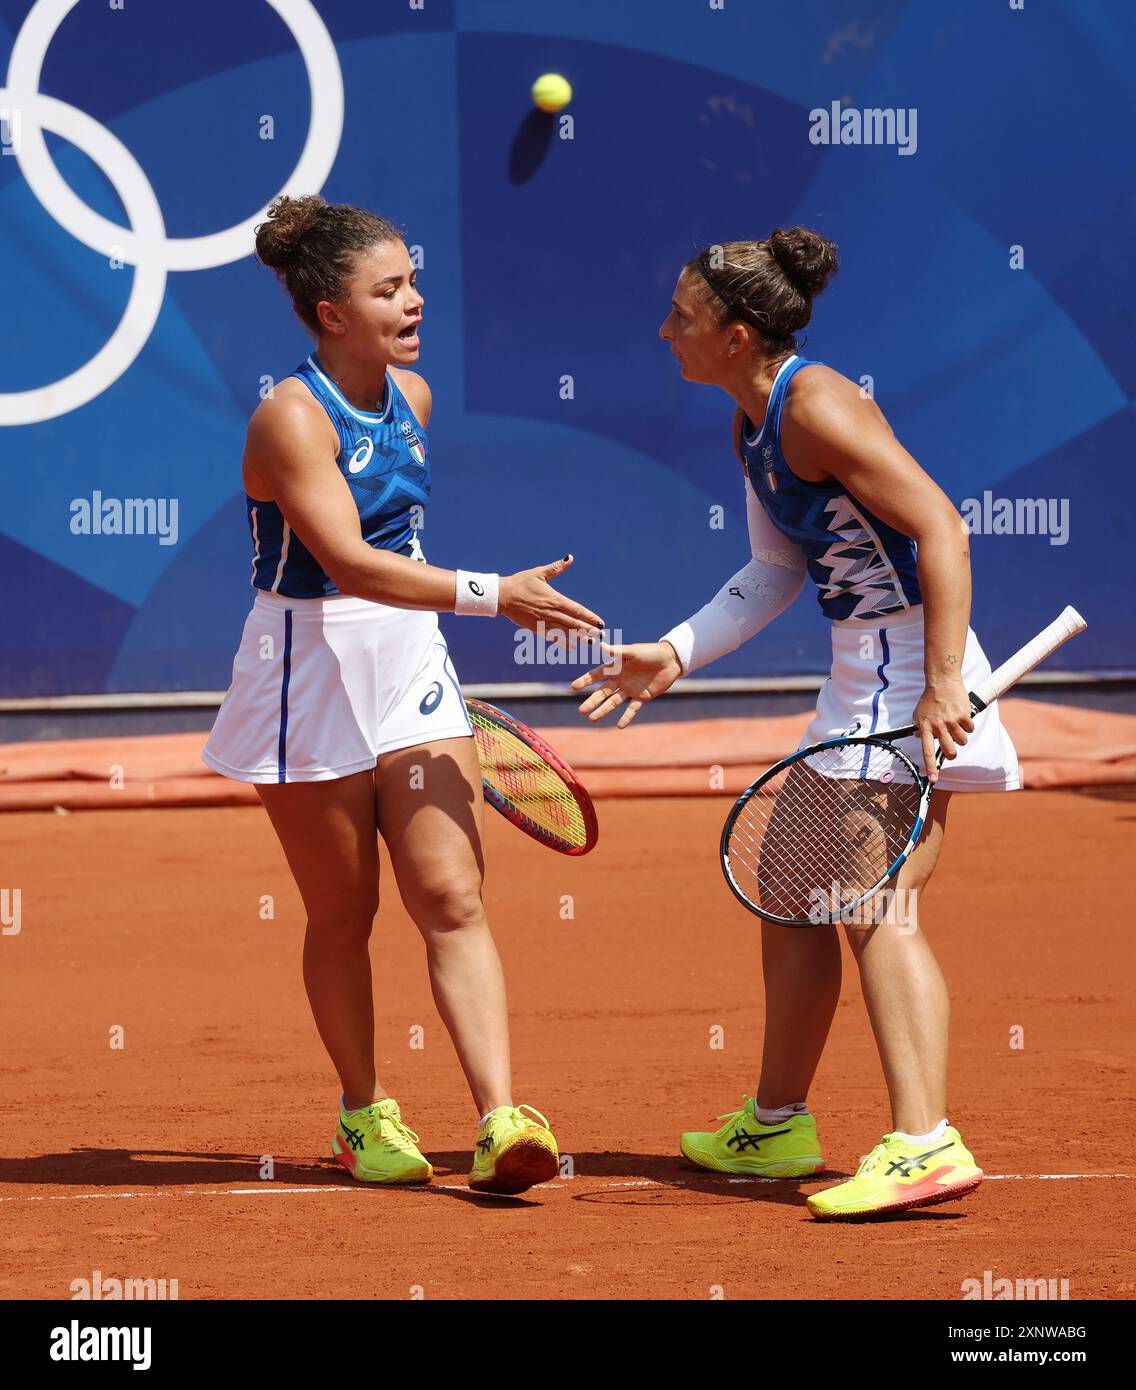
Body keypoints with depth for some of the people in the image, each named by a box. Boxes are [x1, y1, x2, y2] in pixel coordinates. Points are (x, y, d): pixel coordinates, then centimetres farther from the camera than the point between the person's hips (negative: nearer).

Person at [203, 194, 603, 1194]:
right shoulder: (293, 418, -19)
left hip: (411, 666, 6)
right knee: (343, 914, 6)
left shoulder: (413, 399, 5)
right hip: (313, 679, -6)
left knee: (453, 897, -6)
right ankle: (365, 1115, 23)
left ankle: (501, 1122, -14)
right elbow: (348, 561, -31)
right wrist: (492, 596, -36)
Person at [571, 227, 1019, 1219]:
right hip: (861, 676, 10)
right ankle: (777, 1124, 31)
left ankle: (927, 1145, -23)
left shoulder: (817, 408, -18)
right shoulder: (754, 426, 11)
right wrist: (675, 655, 14)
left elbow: (942, 531, -23)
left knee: (877, 907, -16)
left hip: (911, 671, -10)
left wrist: (944, 684, -29)